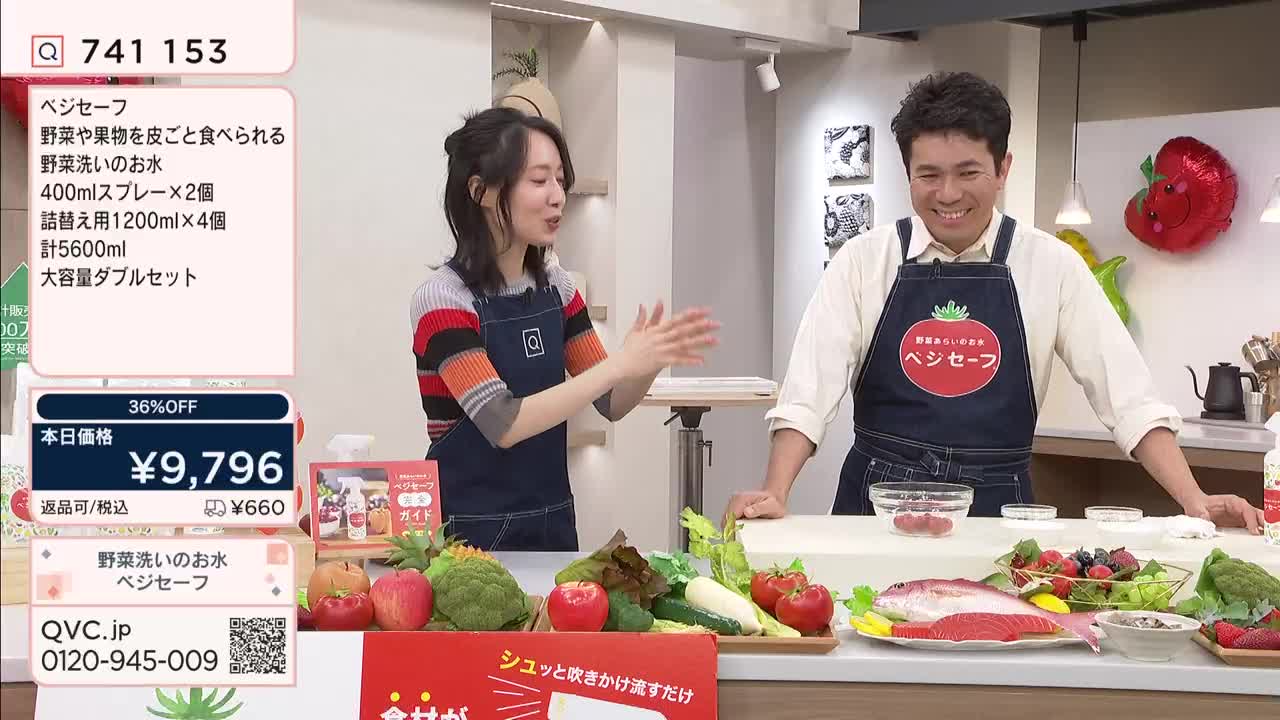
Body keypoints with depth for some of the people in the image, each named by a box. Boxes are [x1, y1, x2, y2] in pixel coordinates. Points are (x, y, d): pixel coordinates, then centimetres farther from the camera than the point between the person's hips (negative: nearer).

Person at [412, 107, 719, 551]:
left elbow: (612, 404, 7)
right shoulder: (443, 299, -14)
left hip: (553, 524, 6)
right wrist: (619, 363, -26)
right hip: (471, 531, -6)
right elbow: (504, 424, -23)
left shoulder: (555, 286, 5)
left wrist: (654, 359, -14)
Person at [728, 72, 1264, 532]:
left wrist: (1194, 502, -11)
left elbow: (1127, 397, 0)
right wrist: (775, 495, -19)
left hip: (996, 510, 1)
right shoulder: (864, 262, 0)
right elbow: (809, 393, -5)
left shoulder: (1052, 266, 1)